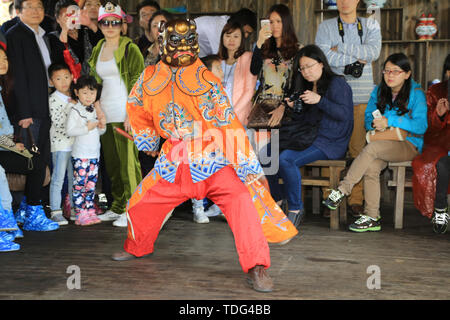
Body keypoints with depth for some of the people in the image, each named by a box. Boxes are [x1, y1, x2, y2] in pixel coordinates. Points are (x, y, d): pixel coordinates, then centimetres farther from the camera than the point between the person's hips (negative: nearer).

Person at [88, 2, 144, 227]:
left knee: (128, 161, -7)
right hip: (105, 114, 7)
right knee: (111, 162, 10)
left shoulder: (130, 48, -4)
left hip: (125, 113, -7)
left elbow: (137, 84, -9)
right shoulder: (97, 50, 15)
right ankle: (117, 207, 19)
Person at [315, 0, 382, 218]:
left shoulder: (371, 26, 15)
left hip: (361, 97, 1)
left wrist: (341, 49, -5)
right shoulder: (325, 27, 12)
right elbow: (323, 55, -6)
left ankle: (356, 200, 5)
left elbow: (373, 52, -4)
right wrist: (355, 59, -6)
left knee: (359, 147, -2)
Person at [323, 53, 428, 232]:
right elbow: (368, 118, 15)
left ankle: (342, 191, -27)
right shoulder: (378, 91, 13)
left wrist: (390, 121, -22)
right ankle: (372, 218, -24)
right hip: (383, 146, 4)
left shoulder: (415, 93, -3)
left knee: (371, 148, -33)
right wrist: (375, 123, -10)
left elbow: (421, 126, -14)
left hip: (408, 145, -4)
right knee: (371, 168, -29)